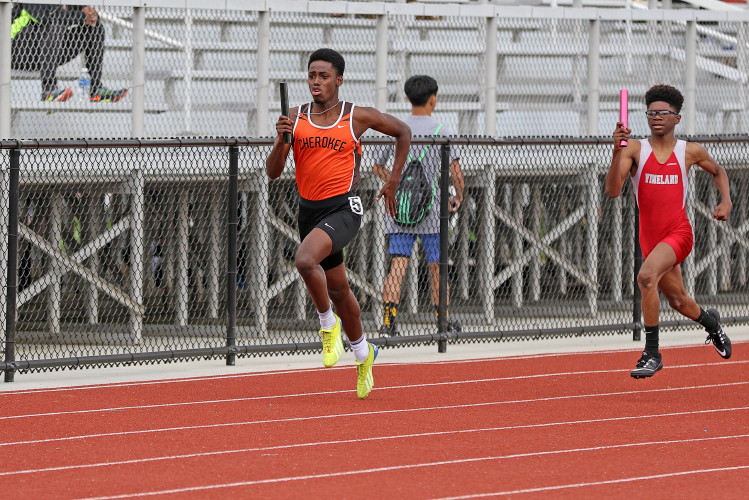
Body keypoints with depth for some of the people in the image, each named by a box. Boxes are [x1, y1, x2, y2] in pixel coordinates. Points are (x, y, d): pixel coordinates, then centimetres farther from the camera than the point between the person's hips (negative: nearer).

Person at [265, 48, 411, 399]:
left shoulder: (357, 117, -2)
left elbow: (402, 132, 14)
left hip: (343, 208, -5)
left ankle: (329, 323, -8)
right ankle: (362, 354, 37)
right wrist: (281, 139, -17)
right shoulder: (295, 119, 5)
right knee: (338, 290, 15)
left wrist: (393, 182, 11)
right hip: (309, 210, 5)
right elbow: (273, 172, 1)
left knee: (305, 260, -32)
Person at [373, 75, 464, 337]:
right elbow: (456, 172, -10)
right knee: (436, 267, 10)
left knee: (397, 266, -4)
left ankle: (388, 320, -19)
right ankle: (444, 322, 20)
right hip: (431, 212, -2)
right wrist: (458, 197, 8)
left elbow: (378, 167, 16)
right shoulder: (440, 131, -5)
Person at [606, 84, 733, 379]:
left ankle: (651, 353, -23)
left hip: (678, 233, -3)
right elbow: (612, 191, -16)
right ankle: (710, 321, 54)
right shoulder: (634, 149, -3)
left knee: (646, 277, -30)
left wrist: (726, 201, 5)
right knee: (678, 301, 17)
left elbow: (718, 171, 22)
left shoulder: (691, 152, 0)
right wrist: (617, 150, -26)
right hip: (650, 238, 3)